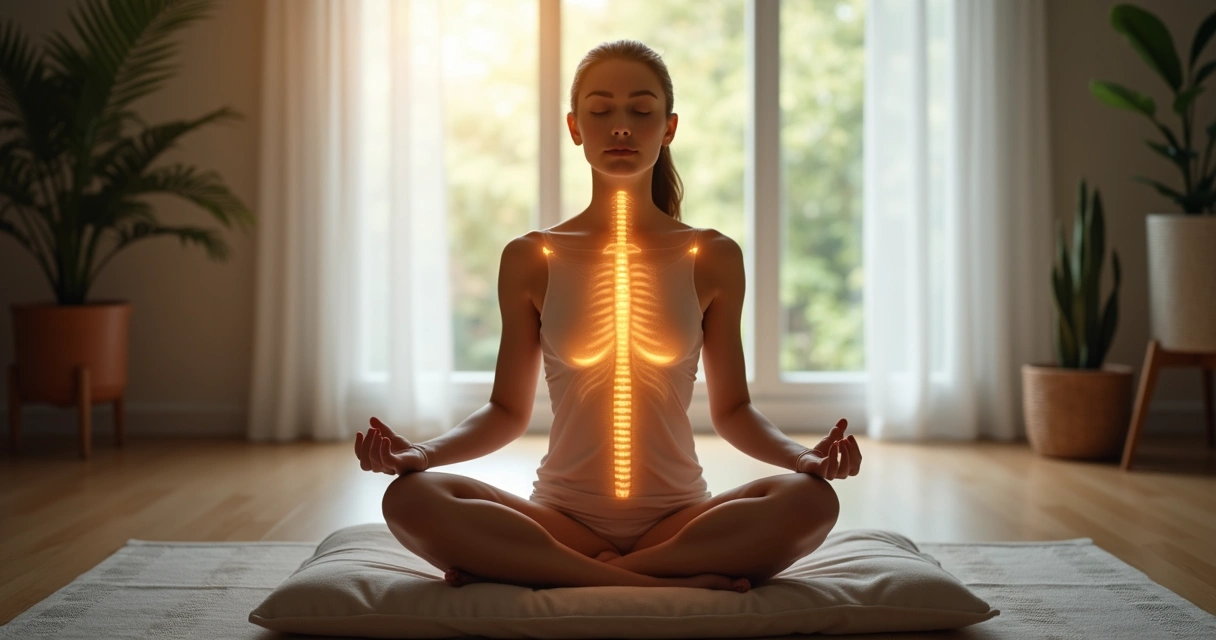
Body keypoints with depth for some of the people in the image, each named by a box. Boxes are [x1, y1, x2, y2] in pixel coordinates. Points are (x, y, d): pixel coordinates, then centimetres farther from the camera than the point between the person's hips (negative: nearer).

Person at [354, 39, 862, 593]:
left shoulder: (713, 258, 5)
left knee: (813, 501, -30)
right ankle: (680, 579, -26)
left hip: (679, 518, 1)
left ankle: (537, 573, -22)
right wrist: (420, 452, -9)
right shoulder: (529, 261, 5)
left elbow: (731, 410, 9)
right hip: (561, 516, 0)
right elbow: (507, 411, 9)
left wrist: (805, 456, -10)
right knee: (409, 498, -28)